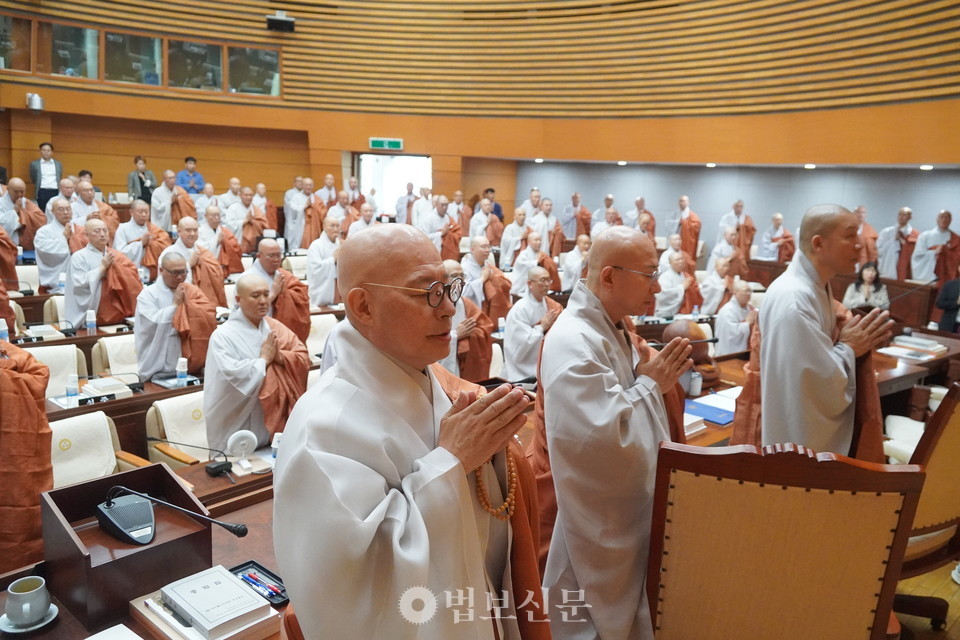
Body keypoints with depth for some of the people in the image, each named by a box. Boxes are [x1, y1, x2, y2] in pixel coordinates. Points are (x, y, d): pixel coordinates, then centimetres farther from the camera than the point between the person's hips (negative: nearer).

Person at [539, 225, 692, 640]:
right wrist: (650, 383, -22)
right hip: (601, 528, -10)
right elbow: (604, 436, -34)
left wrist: (658, 375, 0)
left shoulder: (611, 330, 6)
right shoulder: (574, 342, -27)